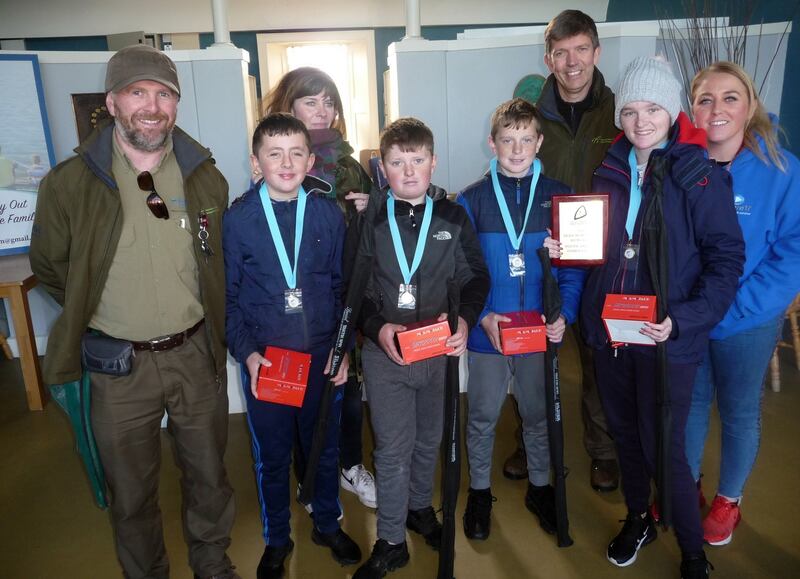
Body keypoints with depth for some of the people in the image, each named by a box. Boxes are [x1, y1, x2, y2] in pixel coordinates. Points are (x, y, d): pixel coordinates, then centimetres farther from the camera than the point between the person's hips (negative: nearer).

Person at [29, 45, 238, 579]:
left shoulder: (206, 178, -2)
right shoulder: (69, 183, -10)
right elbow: (49, 266, 5)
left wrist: (205, 321, 7)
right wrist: (98, 311, 5)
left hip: (196, 354, 2)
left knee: (209, 475, 18)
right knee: (132, 493, 16)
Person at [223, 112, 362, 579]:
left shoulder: (329, 214, -3)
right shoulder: (237, 220, -7)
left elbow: (343, 287, 3)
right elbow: (227, 297, -2)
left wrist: (343, 346, -3)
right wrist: (246, 352, -12)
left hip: (323, 356, 1)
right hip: (263, 362, -1)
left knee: (324, 448, 18)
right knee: (272, 456, 15)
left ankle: (328, 525, 43)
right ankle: (276, 539, 38)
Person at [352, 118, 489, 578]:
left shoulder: (453, 216, -1)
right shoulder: (369, 217, -4)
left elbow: (476, 277, 3)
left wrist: (465, 319, -14)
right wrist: (377, 327, -18)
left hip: (440, 348, 2)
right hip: (385, 350, -2)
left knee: (429, 439, 19)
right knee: (393, 448, 4)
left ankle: (420, 507, 45)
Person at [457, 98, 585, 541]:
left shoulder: (559, 197, -2)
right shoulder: (472, 200, -5)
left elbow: (573, 266, -1)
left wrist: (565, 314, -13)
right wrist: (483, 316, -18)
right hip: (486, 332, -1)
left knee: (539, 414, 18)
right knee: (482, 417, 13)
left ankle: (540, 487, 40)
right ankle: (479, 491, 34)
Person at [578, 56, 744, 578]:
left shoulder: (700, 175, -8)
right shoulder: (611, 171, 6)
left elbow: (726, 259, -11)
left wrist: (683, 320, -22)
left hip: (666, 339, -5)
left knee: (664, 450, 3)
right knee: (625, 435, 18)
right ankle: (638, 520, 42)